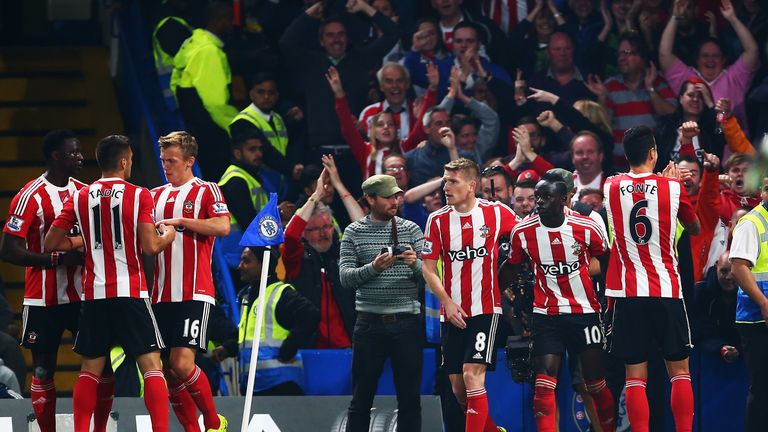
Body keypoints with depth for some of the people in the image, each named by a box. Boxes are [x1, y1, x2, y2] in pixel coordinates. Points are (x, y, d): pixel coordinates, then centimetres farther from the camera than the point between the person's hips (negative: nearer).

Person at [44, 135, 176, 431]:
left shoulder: (79, 198, 6)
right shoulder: (139, 196, -4)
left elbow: (50, 244, 7)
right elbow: (149, 247, -11)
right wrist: (168, 236, 11)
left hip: (94, 294, 3)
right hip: (131, 293, -3)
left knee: (90, 369, 11)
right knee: (151, 364, -1)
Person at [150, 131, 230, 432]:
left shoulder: (207, 191, 2)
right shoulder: (155, 196, 17)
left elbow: (222, 227, -14)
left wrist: (180, 221, -14)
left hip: (194, 294, -6)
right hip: (161, 295, 6)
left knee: (182, 364, -17)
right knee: (167, 370, 2)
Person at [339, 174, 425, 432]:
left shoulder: (411, 230, 7)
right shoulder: (354, 232, 5)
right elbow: (345, 277, -4)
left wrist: (415, 264, -18)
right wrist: (373, 268, -20)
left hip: (407, 322, 1)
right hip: (370, 323, -1)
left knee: (410, 398, 2)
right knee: (361, 399, 3)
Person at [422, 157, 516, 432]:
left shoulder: (497, 213, -3)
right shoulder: (438, 220, 2)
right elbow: (429, 268, 3)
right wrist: (447, 302, -8)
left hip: (485, 309, -4)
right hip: (453, 314, 4)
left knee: (472, 376, -16)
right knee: (458, 388, 6)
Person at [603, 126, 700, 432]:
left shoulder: (611, 187, 1)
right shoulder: (672, 188, -4)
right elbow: (695, 228, 15)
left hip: (629, 293, 1)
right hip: (667, 291, -1)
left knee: (635, 377, 1)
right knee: (679, 371, 7)